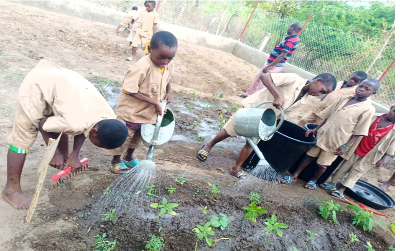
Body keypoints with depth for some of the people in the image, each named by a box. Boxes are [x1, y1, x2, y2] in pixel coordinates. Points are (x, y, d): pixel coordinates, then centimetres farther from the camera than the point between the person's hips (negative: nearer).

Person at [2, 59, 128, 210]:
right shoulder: (75, 123, -35)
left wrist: (74, 155, 0)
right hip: (36, 85, -6)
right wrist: (54, 153, -5)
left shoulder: (109, 118, -14)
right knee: (23, 138, -1)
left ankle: (65, 158, 47)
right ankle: (11, 189, 12)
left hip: (59, 79, 7)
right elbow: (43, 125, -16)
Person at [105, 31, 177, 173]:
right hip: (131, 111, -7)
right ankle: (116, 161, 37)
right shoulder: (142, 67, -32)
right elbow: (130, 91, -31)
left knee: (137, 137, 26)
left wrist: (169, 92, -2)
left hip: (148, 112, 7)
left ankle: (129, 157, 50)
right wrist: (155, 102, -28)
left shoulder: (169, 65, -9)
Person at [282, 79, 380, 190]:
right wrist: (316, 129, 7)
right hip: (322, 135, 4)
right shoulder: (344, 99, 3)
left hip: (336, 143, -3)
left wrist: (346, 146, -12)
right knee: (309, 156, 10)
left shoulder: (368, 109, -10)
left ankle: (313, 180, 33)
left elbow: (358, 132, -9)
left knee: (323, 164, 9)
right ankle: (294, 176, 21)